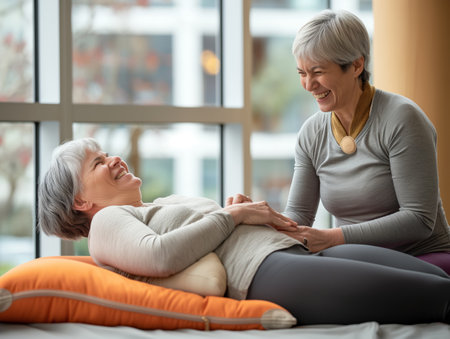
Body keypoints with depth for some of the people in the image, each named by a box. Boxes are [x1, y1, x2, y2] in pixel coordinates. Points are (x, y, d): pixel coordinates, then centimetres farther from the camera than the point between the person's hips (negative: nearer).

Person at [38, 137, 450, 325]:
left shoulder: (171, 202, 36)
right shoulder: (108, 222, 8)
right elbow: (159, 256, -13)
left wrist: (255, 210, 12)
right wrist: (233, 215, -4)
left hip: (303, 250, 10)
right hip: (265, 273, -9)